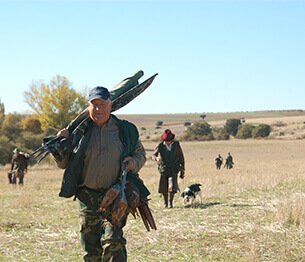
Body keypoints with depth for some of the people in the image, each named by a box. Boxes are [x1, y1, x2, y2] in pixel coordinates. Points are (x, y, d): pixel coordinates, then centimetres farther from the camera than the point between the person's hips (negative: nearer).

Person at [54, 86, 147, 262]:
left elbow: (141, 155, 16)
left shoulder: (126, 130, 4)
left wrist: (133, 162, -6)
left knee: (113, 241, -15)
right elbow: (64, 163, 7)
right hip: (87, 197, 2)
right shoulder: (80, 131, 3)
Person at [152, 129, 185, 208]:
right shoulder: (160, 146, -4)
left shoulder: (176, 145, -1)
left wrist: (182, 170, 9)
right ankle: (165, 202, 25)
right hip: (163, 170, 1)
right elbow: (153, 155, 6)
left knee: (173, 187, -16)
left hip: (174, 170, -1)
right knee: (163, 189, 3)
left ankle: (171, 202, 3)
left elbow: (181, 157, 8)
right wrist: (156, 158, -20)